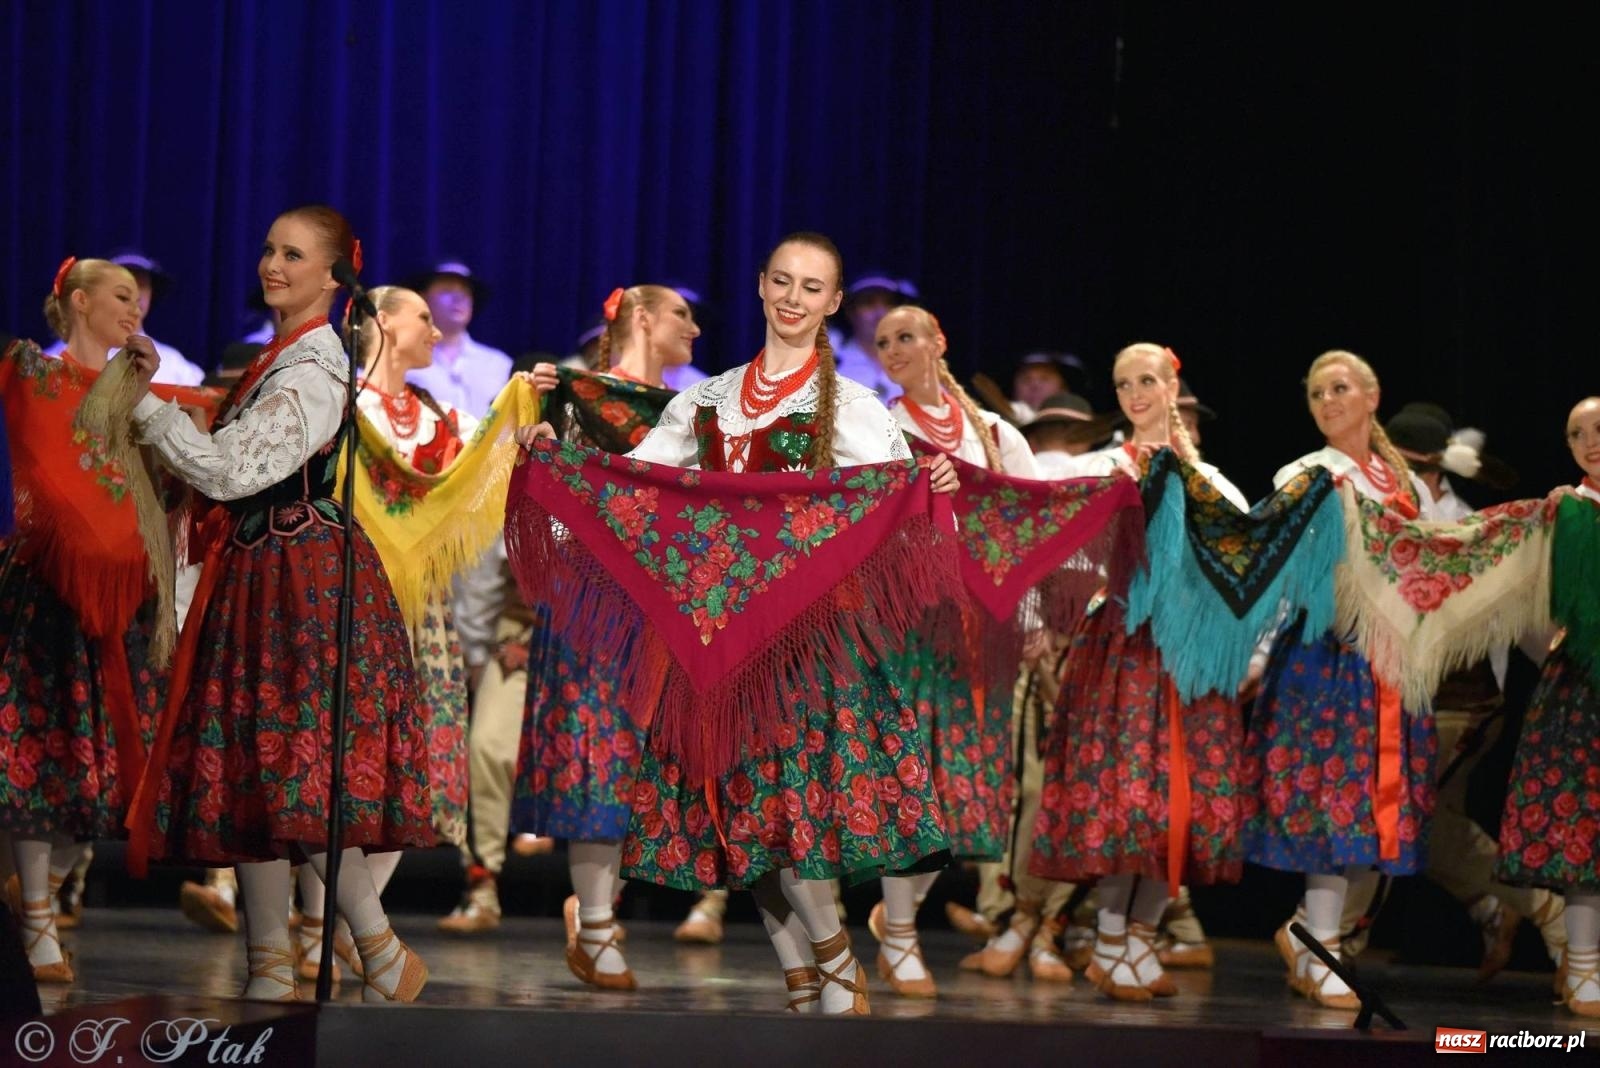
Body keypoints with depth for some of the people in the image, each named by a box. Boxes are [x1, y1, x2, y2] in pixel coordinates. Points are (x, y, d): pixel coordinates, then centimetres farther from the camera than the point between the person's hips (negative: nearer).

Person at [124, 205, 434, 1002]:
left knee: (295, 768, -11)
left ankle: (383, 954, 0)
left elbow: (229, 470, -20)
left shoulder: (314, 368, -14)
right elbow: (237, 469, 19)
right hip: (258, 577, 10)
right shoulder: (281, 359, 16)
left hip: (306, 580, -10)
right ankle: (270, 973, 11)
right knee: (252, 770, 8)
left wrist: (145, 406, -10)